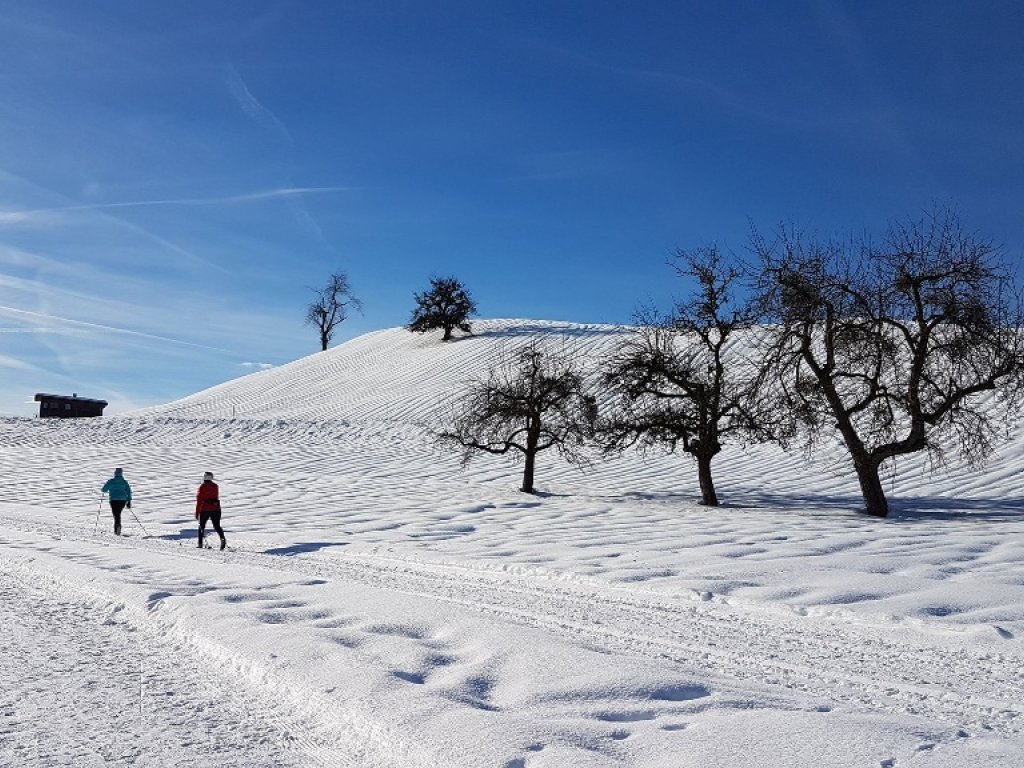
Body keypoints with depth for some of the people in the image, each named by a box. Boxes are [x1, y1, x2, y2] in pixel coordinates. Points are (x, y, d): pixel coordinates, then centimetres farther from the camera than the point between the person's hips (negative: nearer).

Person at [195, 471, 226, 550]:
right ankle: (222, 538, -23)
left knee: (201, 526, 14)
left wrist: (197, 512, -4)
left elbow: (199, 500, -7)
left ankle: (200, 544, 15)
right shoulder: (215, 486, 6)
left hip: (205, 509, -3)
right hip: (216, 509, 3)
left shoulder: (202, 487, -6)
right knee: (217, 526, 2)